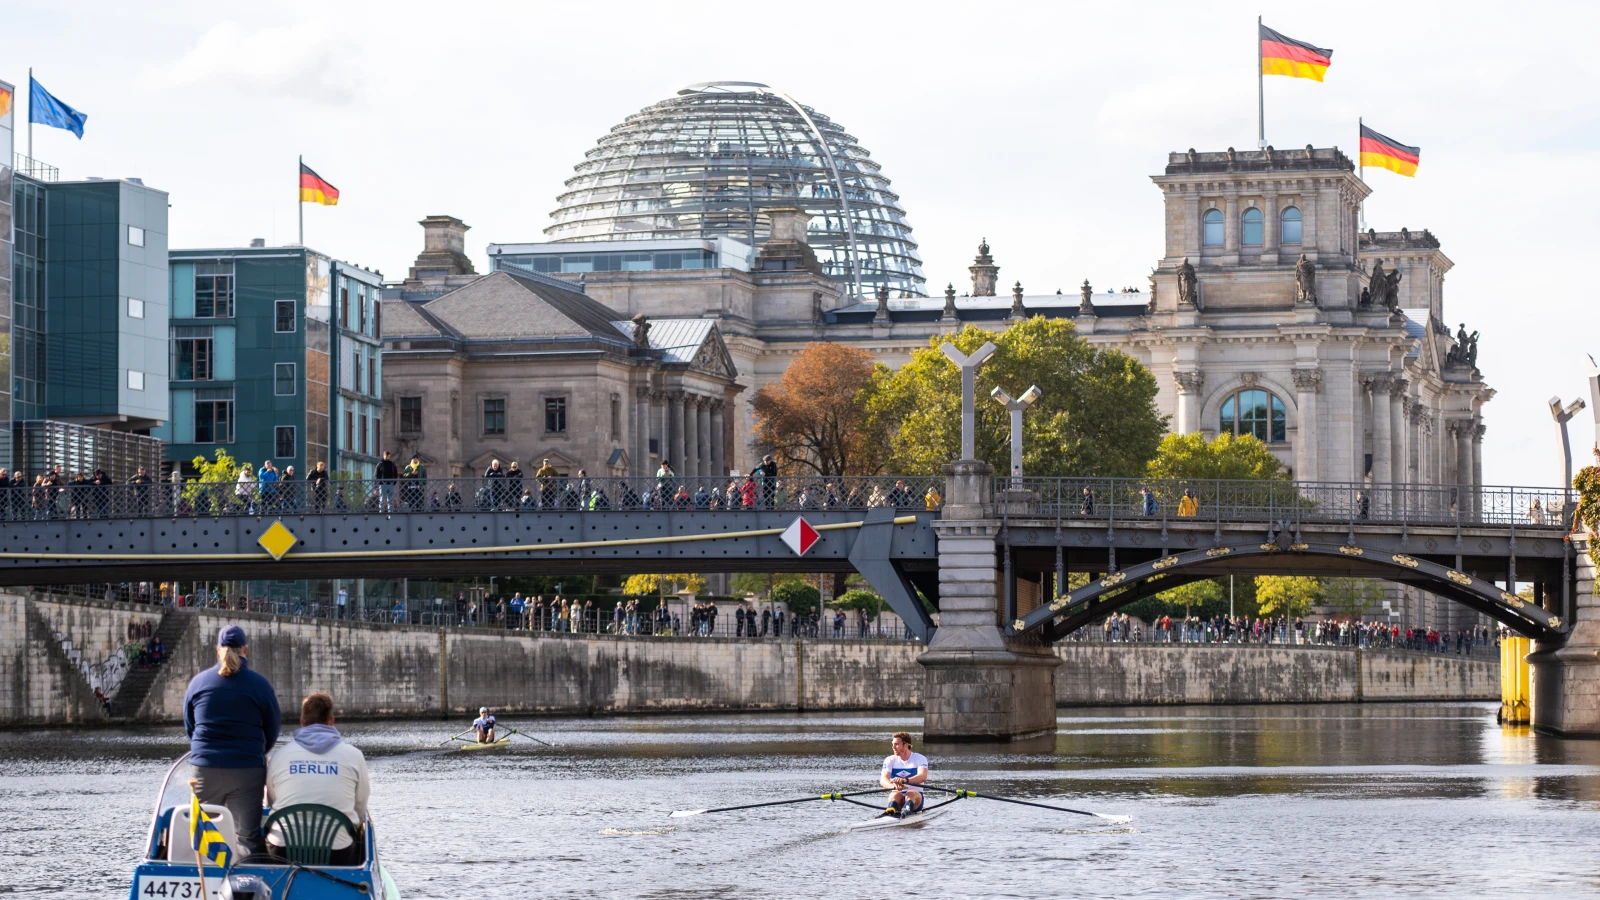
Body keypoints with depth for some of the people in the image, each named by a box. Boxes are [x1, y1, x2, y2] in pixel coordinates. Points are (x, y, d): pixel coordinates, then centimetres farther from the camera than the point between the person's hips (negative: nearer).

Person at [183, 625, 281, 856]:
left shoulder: (198, 682, 4)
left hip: (205, 768, 2)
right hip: (248, 770, -2)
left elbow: (189, 727, 13)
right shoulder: (259, 684, -3)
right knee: (247, 837, 2)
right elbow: (272, 731, 4)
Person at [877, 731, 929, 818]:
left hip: (916, 798, -1)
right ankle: (891, 810, -64)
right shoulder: (890, 760, 6)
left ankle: (907, 810, -65)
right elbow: (883, 779, -12)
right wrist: (894, 785, -37)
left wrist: (905, 780, -41)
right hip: (897, 798, 1)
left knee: (911, 794, -33)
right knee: (895, 794, -31)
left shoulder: (920, 758, 0)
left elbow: (923, 777, -21)